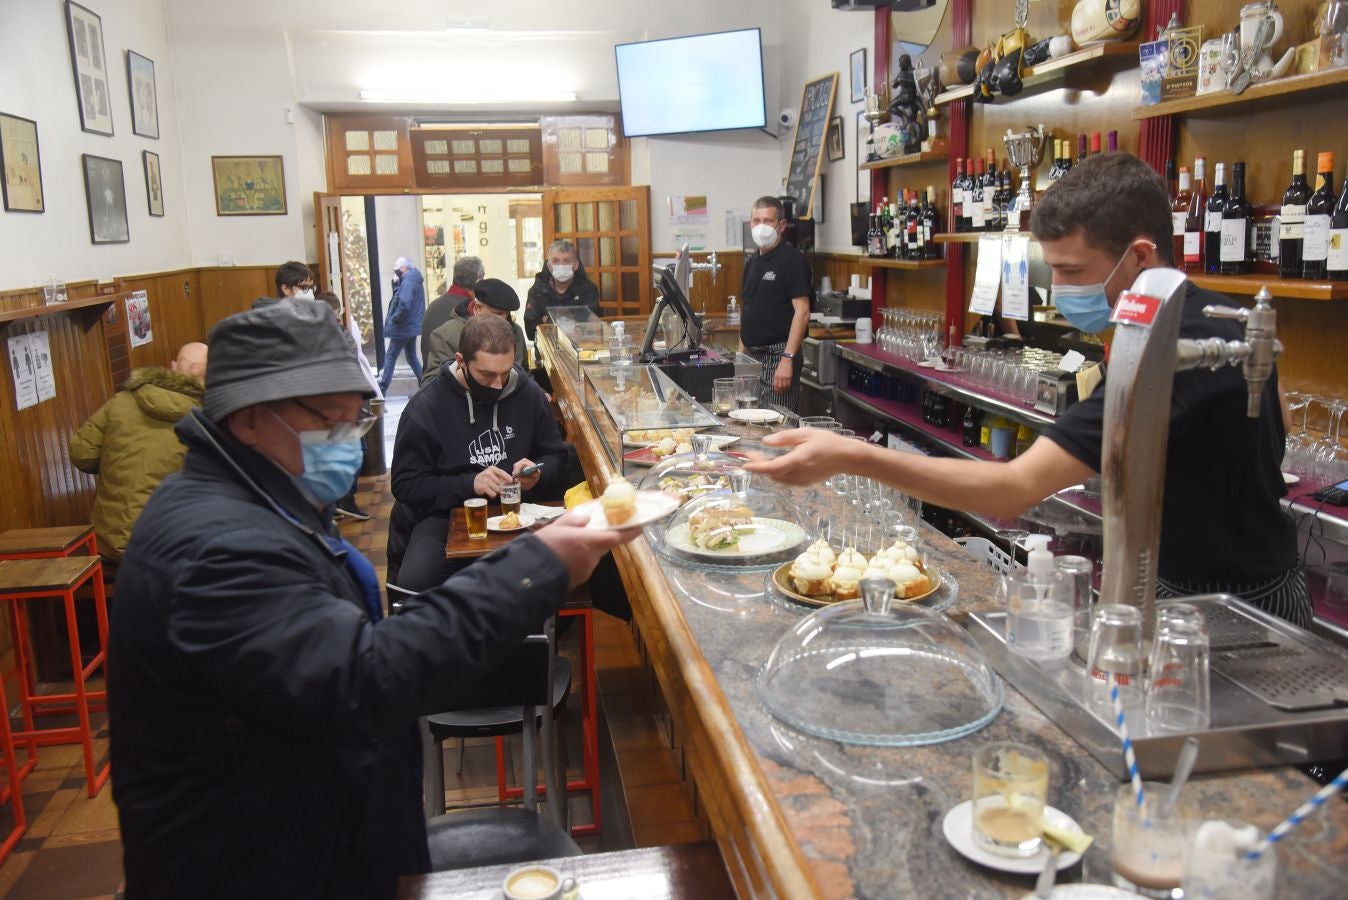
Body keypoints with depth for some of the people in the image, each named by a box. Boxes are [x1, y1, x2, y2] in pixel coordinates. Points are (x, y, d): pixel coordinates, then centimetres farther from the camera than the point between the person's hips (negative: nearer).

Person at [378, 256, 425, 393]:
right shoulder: (415, 280, 13)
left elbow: (404, 304, -30)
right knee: (412, 357, 17)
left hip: (403, 328, -10)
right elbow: (399, 297, 16)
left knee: (390, 357, -1)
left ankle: (382, 389, 3)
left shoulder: (407, 282, -18)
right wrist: (396, 283, 1)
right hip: (412, 326, 10)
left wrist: (394, 319, -18)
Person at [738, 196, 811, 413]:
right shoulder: (752, 262, 16)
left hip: (778, 356, -8)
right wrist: (741, 352, 16)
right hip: (752, 355, 8)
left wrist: (788, 359, -23)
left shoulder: (792, 260, -8)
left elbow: (802, 312, -16)